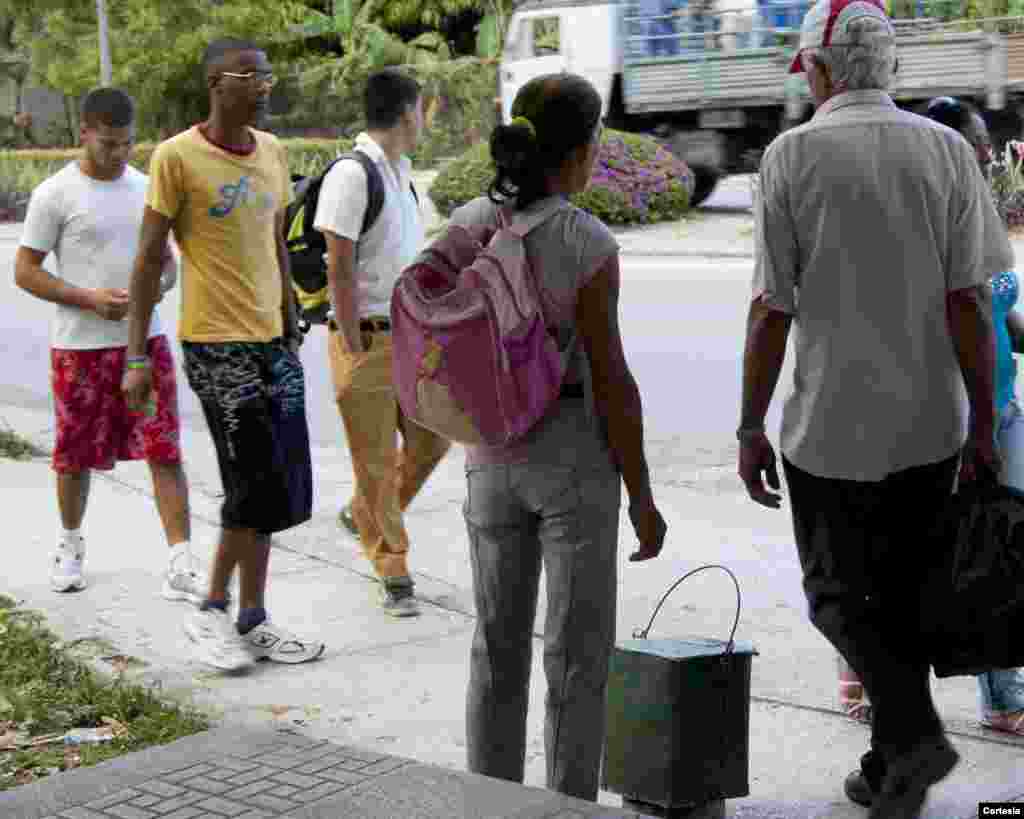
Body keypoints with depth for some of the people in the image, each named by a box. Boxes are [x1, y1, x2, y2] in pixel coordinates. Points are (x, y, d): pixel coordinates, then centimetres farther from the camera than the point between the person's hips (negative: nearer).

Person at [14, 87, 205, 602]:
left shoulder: (145, 188, 8)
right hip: (81, 347, -3)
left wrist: (160, 285, -7)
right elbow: (25, 271, -5)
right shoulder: (55, 195, -6)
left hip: (146, 341, 3)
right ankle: (70, 543, 34)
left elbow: (165, 258, 17)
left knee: (166, 453, -4)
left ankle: (181, 565, -4)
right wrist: (90, 299, -17)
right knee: (76, 456, 10)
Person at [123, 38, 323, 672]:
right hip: (215, 341, -7)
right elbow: (149, 260, -8)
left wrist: (293, 332, 18)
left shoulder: (273, 153, 9)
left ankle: (252, 619, 19)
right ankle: (213, 611, 11)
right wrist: (137, 357, -10)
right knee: (262, 487, -8)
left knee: (272, 489, 8)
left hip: (272, 339, 7)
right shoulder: (177, 157, -10)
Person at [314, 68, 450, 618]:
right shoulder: (351, 174, -15)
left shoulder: (400, 174, 14)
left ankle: (363, 514, 32)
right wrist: (354, 348, -18)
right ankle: (394, 577, 10)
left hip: (409, 337, 8)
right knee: (376, 460, 1)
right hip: (367, 339, -8)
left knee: (431, 440, 10)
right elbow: (339, 268, -18)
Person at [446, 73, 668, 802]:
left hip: (491, 454, 5)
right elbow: (612, 381, -16)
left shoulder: (464, 225, 0)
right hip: (575, 454, -5)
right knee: (578, 651, 5)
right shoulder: (588, 243, -17)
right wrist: (643, 498, -7)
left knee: (499, 645, 15)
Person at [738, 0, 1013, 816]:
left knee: (840, 593, 10)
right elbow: (968, 300, -3)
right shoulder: (948, 150, 1)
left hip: (831, 424, -3)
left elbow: (771, 307, -9)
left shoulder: (792, 155, -7)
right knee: (904, 593, 16)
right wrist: (984, 426, 1)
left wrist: (751, 427, -2)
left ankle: (912, 731, -9)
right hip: (930, 423, 4)